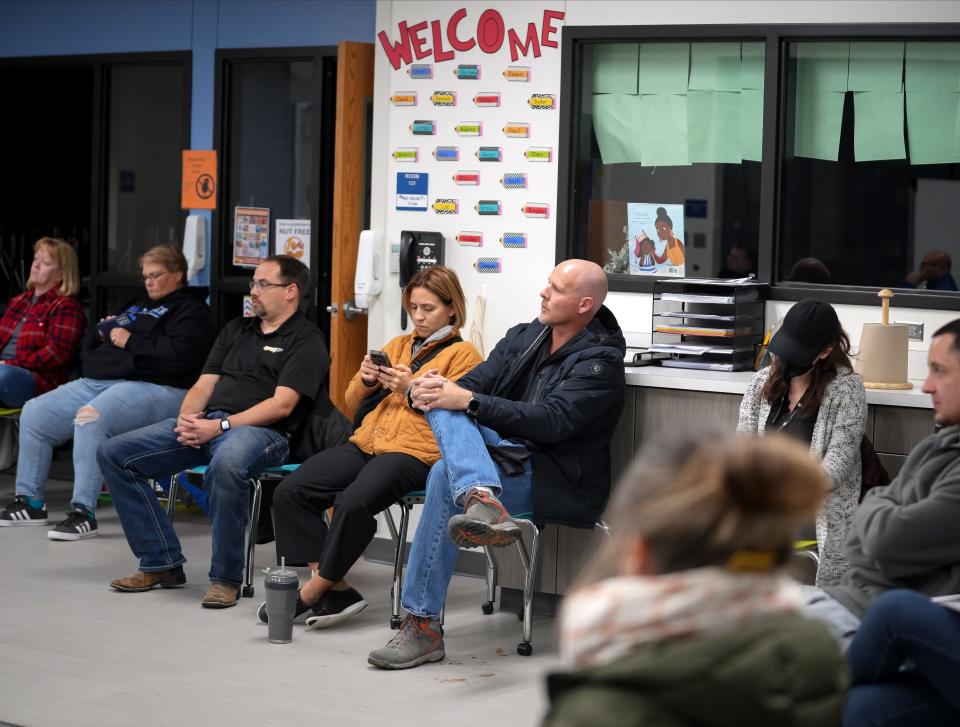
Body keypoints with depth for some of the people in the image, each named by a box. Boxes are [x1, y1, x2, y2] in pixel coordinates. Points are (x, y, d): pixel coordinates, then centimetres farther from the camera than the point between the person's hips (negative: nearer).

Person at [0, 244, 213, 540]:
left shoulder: (191, 310, 3)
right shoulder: (138, 305, 29)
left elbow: (180, 354, -18)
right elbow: (90, 344, 37)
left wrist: (130, 342, -11)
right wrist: (103, 329, 12)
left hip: (152, 387, -10)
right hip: (96, 381, 10)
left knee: (91, 418, -37)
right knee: (34, 413, 0)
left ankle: (84, 512, -35)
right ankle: (30, 501, 7)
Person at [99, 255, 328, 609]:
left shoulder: (305, 340, 1)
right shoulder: (236, 329, 25)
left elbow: (282, 405, -11)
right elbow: (204, 384, 20)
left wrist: (220, 426, -17)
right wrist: (186, 419, -3)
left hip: (261, 431, -8)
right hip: (203, 422, 8)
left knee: (226, 465, -44)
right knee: (114, 454, -6)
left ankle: (225, 577, -26)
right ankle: (162, 563, -4)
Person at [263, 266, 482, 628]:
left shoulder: (463, 354, 8)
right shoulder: (397, 346, 27)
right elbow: (353, 401, 25)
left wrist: (412, 389, -13)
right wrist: (365, 380, 4)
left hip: (414, 450, -7)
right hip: (367, 442, 7)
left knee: (353, 503, -35)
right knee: (289, 492, -17)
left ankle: (311, 592, -19)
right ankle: (335, 589, -19)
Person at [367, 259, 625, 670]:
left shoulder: (601, 361, -8)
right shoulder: (525, 337, 15)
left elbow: (552, 421, -21)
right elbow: (476, 382, 8)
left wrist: (469, 401, -26)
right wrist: (436, 390, -17)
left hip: (557, 479, -7)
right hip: (510, 455, 7)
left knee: (445, 477, -30)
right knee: (444, 405, -20)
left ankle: (422, 626, -28)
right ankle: (481, 499, -50)